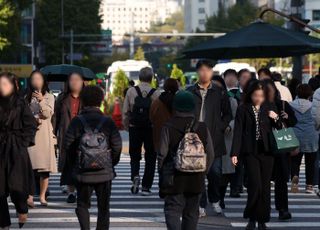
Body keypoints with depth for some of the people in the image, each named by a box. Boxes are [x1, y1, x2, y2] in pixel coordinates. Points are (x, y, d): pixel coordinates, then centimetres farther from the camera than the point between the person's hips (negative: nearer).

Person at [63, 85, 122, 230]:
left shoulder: (77, 121, -6)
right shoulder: (108, 122, -5)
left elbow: (68, 145, -5)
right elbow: (117, 146, -4)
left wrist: (71, 164, 10)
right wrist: (112, 163, 12)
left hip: (82, 173, 0)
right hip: (105, 173, 0)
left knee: (82, 204, 14)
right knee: (103, 207, 13)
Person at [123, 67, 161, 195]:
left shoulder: (131, 91, -4)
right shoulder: (156, 93, -7)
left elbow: (125, 111, -3)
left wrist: (126, 126, 9)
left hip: (135, 128, 1)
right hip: (151, 129, -1)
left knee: (134, 156, 16)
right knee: (150, 157, 11)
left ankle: (135, 175, -11)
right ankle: (146, 187, 10)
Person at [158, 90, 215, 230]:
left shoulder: (168, 128, -10)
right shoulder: (202, 128, 0)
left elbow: (162, 155, -8)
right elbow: (210, 155, 2)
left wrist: (162, 173, 5)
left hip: (173, 179, -3)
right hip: (196, 181, 3)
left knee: (172, 211, -1)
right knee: (191, 213, 14)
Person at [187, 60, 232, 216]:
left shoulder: (219, 93, 7)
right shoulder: (190, 92, 6)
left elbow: (228, 114, 11)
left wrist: (221, 127, -1)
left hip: (214, 139, 0)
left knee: (215, 172, 0)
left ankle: (215, 201, 21)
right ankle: (201, 205, 8)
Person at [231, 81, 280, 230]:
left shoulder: (268, 109, 12)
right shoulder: (243, 109, 2)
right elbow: (238, 132, -1)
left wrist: (275, 119, -2)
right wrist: (234, 153, -8)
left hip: (266, 151, 3)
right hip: (251, 152, -3)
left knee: (265, 188, 4)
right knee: (255, 185, -12)